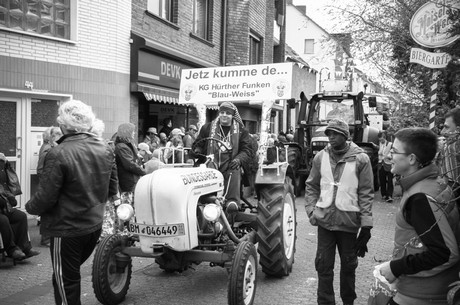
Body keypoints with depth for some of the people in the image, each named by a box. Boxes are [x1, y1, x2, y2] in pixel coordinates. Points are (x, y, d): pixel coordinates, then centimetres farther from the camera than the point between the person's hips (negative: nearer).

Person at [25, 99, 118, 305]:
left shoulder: (59, 154, -23)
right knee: (72, 273, 26)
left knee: (65, 280, 11)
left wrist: (30, 207, 2)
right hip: (95, 225, 7)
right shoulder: (105, 149, -2)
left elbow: (45, 197, -19)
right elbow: (112, 189, 5)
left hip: (67, 229, -6)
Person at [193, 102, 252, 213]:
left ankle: (233, 201, -42)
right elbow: (199, 144, 25)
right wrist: (197, 152, 1)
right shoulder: (207, 128, 19)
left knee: (234, 174, -34)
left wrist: (238, 159, -11)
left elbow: (246, 150, 9)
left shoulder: (241, 131, 16)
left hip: (230, 166, -1)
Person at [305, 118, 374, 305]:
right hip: (325, 220, 2)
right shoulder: (320, 157, 2)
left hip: (349, 221, -1)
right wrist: (312, 210, -2)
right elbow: (311, 186, 9)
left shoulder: (360, 159, -6)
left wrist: (366, 224, -8)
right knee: (323, 265, 7)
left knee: (348, 265, 15)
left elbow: (366, 193, -6)